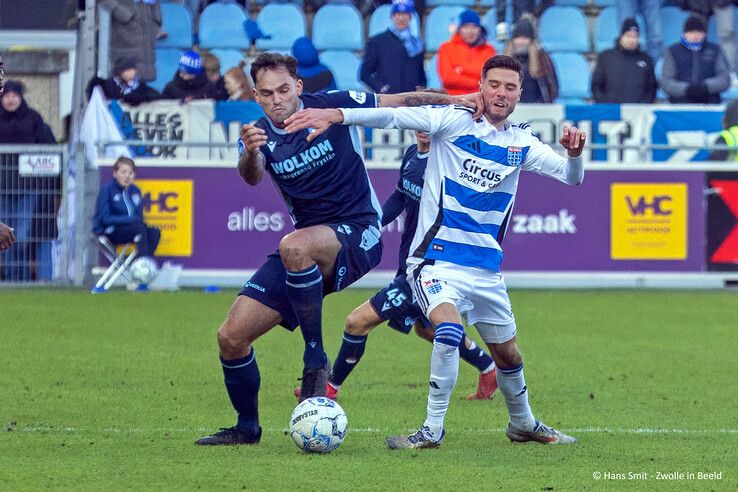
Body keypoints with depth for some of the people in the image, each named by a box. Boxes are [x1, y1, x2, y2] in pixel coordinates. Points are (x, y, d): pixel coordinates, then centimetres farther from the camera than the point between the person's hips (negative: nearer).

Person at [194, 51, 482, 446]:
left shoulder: (332, 106, -7)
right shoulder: (259, 135, 0)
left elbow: (402, 102, 0)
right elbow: (251, 176, -23)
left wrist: (455, 101, -14)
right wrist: (250, 154, -47)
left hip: (358, 236, -5)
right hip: (308, 243, 5)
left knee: (295, 247, -40)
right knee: (231, 337, -4)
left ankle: (315, 362, -27)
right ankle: (247, 428, 20)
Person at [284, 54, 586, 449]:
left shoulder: (521, 143, 6)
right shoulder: (454, 121, -7)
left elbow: (571, 177, 3)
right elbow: (394, 116, -19)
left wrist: (574, 152, -21)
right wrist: (337, 115, -33)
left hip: (486, 267, 5)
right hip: (436, 259, -5)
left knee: (507, 354, 15)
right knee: (449, 329, -29)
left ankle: (523, 423, 41)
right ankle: (433, 429, -20)